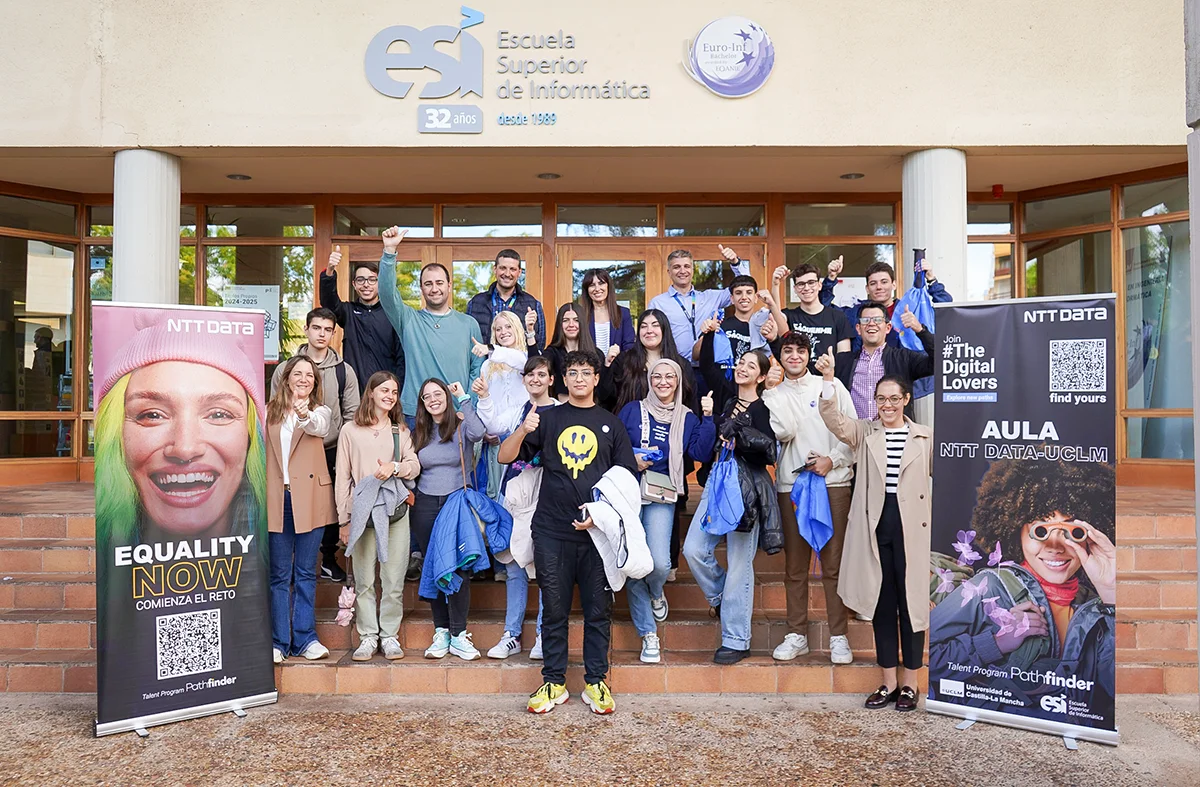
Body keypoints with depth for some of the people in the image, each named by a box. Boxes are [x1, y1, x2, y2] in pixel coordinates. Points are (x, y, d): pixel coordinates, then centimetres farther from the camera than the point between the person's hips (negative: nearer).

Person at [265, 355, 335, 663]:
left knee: (305, 573, 6)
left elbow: (320, 428, -20)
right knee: (279, 575, 6)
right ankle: (279, 641, 13)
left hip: (309, 500, -1)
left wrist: (304, 413, -41)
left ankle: (305, 638, 13)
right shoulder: (269, 412, 10)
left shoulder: (321, 411, 4)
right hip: (276, 500, 1)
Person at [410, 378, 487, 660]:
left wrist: (464, 398, -17)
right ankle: (441, 631, 16)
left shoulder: (461, 425, -1)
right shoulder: (419, 433, 13)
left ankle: (458, 634, 2)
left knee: (459, 568, -6)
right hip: (425, 506, 4)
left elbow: (477, 433, -25)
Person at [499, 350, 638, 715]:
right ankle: (553, 682, 20)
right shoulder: (548, 418, 9)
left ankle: (596, 682, 19)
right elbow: (505, 457, 4)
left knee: (598, 610, 6)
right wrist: (523, 430, -16)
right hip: (552, 532, 0)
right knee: (554, 610, 7)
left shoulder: (610, 424, 9)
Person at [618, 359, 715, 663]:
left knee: (660, 563, -17)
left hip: (662, 497, 0)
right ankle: (648, 635, 11)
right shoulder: (632, 410, 9)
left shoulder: (686, 418, 11)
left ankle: (656, 593, 22)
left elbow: (701, 452, -2)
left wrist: (708, 418, -8)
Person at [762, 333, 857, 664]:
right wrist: (771, 389, -3)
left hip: (833, 483, -1)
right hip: (791, 485, 2)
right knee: (795, 566, 5)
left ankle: (838, 636, 7)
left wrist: (833, 460, -7)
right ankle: (796, 634, 15)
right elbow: (784, 432, -5)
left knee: (834, 563, -2)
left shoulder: (831, 385, 9)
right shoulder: (772, 396, 13)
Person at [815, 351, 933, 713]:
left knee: (912, 602, 5)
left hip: (912, 529, -1)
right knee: (881, 603, 9)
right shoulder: (864, 433, 5)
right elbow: (834, 420, -12)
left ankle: (909, 683, 19)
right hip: (875, 527, 2)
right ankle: (889, 682, 21)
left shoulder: (926, 437, 3)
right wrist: (828, 379, -26)